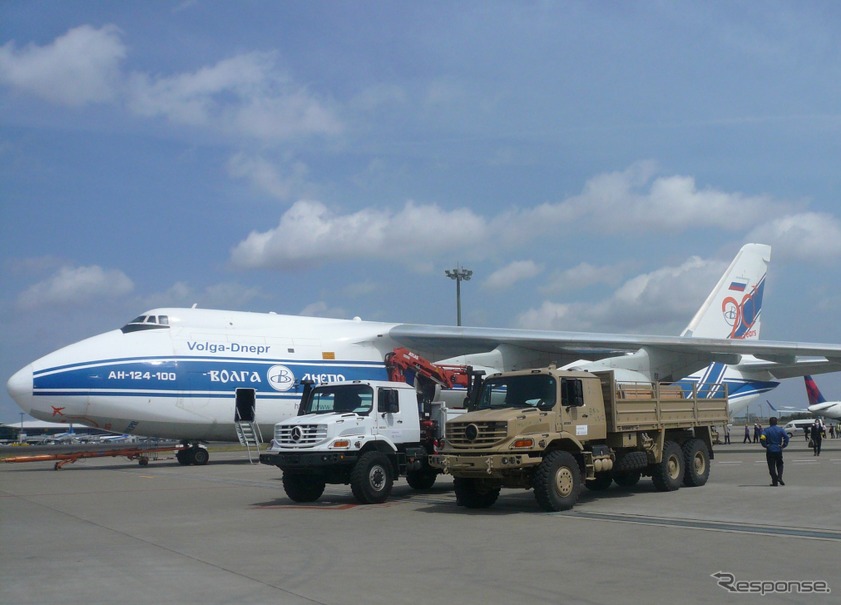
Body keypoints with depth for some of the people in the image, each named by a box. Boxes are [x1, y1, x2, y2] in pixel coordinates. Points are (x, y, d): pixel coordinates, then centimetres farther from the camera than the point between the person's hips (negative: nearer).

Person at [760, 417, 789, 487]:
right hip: (778, 450, 2)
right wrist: (783, 445, -3)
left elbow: (762, 438, -19)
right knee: (779, 465, 17)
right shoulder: (780, 430, 2)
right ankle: (779, 477, -5)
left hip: (770, 450, -2)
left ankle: (775, 482, 3)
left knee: (771, 467, 4)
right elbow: (786, 437, -13)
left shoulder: (766, 430, -3)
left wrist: (765, 445, -5)